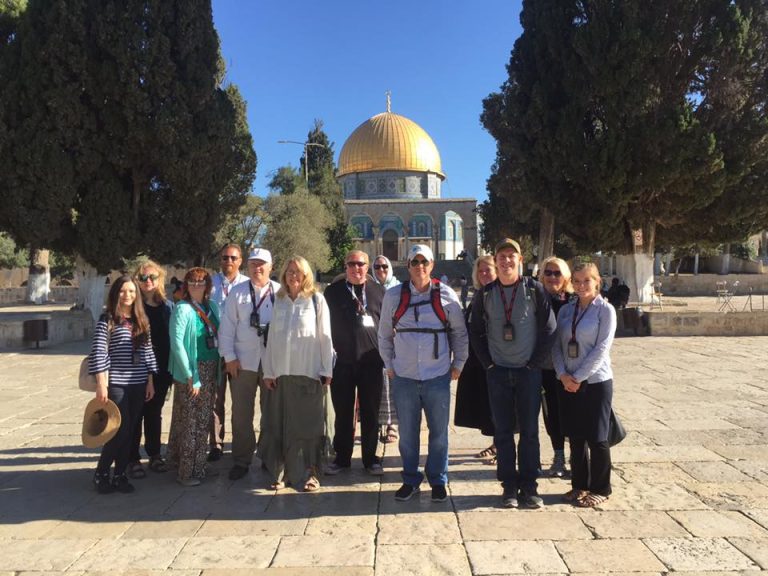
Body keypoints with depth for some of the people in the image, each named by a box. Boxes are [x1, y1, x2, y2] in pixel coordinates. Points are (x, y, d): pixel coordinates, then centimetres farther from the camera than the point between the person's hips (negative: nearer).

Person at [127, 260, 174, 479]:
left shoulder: (168, 306, 6)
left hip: (160, 370, 3)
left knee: (155, 412, 14)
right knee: (135, 414, 4)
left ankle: (154, 455, 26)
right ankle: (133, 459, 16)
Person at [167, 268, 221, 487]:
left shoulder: (212, 307, 8)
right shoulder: (182, 309, -10)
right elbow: (176, 343, -15)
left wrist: (218, 372, 6)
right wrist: (190, 376, -17)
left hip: (210, 371, 6)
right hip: (191, 372, -6)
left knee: (203, 421, 15)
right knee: (190, 422, 1)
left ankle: (198, 466, 29)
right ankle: (186, 472, 13)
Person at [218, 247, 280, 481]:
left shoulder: (280, 293, 2)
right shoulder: (237, 293, 3)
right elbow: (227, 328, 1)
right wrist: (229, 357, -5)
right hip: (243, 362, 0)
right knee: (241, 413, 6)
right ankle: (241, 460, 20)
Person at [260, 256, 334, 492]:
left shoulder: (317, 300, 0)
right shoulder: (278, 301, 10)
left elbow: (325, 337, -1)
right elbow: (271, 338, 9)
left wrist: (326, 371, -4)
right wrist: (268, 371, 4)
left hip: (309, 372, -3)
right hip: (281, 373, 3)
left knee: (308, 425, 3)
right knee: (279, 425, 7)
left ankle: (309, 474, 15)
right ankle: (281, 472, 19)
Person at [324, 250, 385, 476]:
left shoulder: (379, 291, 7)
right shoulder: (333, 291, 6)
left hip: (371, 362, 0)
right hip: (342, 361, 0)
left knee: (370, 413, 8)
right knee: (343, 412, 8)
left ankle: (370, 458, 21)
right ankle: (342, 458, 22)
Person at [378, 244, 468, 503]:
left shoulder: (446, 295, -1)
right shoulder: (393, 295, 1)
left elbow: (460, 333, 7)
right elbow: (384, 335, 9)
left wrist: (458, 365, 5)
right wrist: (389, 366, 6)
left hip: (438, 376, -1)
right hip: (403, 376, 1)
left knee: (439, 433, 8)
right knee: (407, 433, 10)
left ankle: (438, 481, 26)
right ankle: (410, 480, 28)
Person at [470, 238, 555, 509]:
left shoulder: (534, 289, -3)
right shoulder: (485, 294, 2)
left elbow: (548, 329, -1)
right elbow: (476, 331, 7)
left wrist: (534, 363, -4)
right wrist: (488, 363, 1)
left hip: (529, 371, -1)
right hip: (497, 372, 1)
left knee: (529, 431, 5)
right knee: (503, 432, 6)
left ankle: (529, 486, 17)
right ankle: (509, 486, 17)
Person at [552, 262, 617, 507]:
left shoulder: (605, 309, -6)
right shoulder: (566, 310, 7)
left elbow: (602, 348, -12)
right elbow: (557, 345, 6)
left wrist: (578, 377, -14)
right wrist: (563, 374, -9)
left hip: (596, 381, -4)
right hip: (568, 383, 4)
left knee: (596, 438, 4)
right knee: (575, 437, 12)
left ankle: (600, 489, 20)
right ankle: (579, 484, 26)